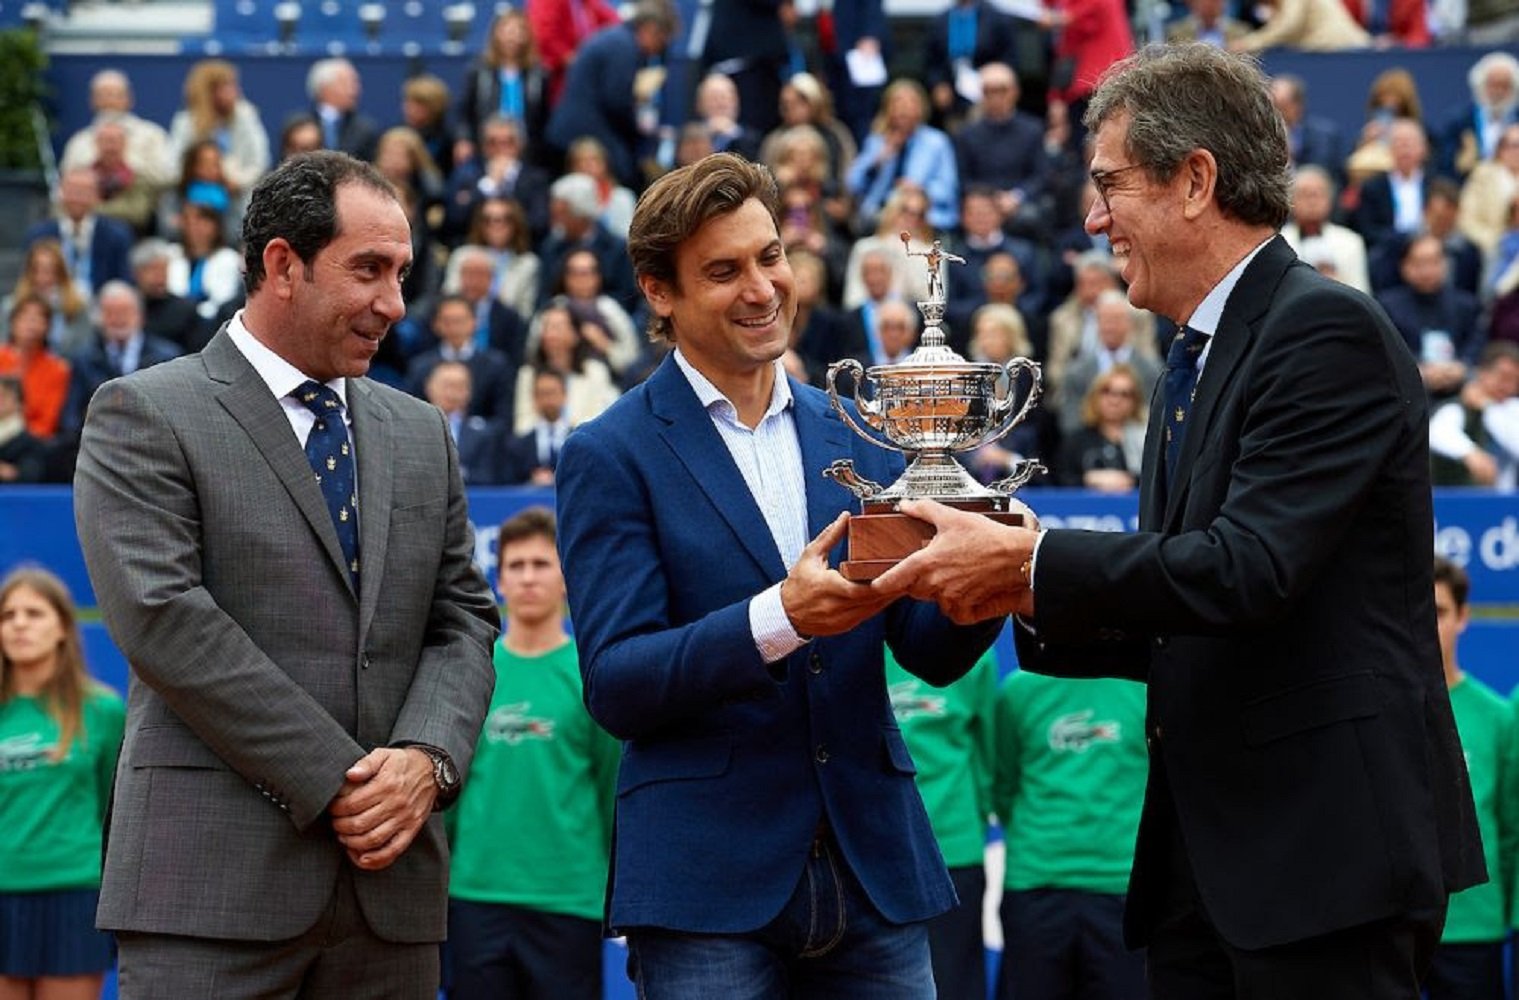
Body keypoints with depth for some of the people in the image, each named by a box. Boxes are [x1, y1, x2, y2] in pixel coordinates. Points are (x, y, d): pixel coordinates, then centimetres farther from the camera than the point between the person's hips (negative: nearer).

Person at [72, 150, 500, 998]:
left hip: (390, 891, 5)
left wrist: (427, 759, -8)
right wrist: (335, 782, -13)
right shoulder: (146, 417, 0)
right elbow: (164, 619, -11)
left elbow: (465, 620, 14)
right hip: (214, 886, -5)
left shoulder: (420, 435, 19)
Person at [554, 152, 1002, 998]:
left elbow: (930, 653, 9)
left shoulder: (861, 436, 12)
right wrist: (779, 619, -24)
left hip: (874, 867, 4)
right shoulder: (612, 458, -1)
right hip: (707, 886, -4)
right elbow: (614, 687, -9)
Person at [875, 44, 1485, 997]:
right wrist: (1023, 593, 3)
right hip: (1205, 854, 9)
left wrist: (1026, 559, -17)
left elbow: (1250, 568, -23)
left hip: (1327, 847, -9)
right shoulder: (1194, 367, 18)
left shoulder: (1326, 331, -11)